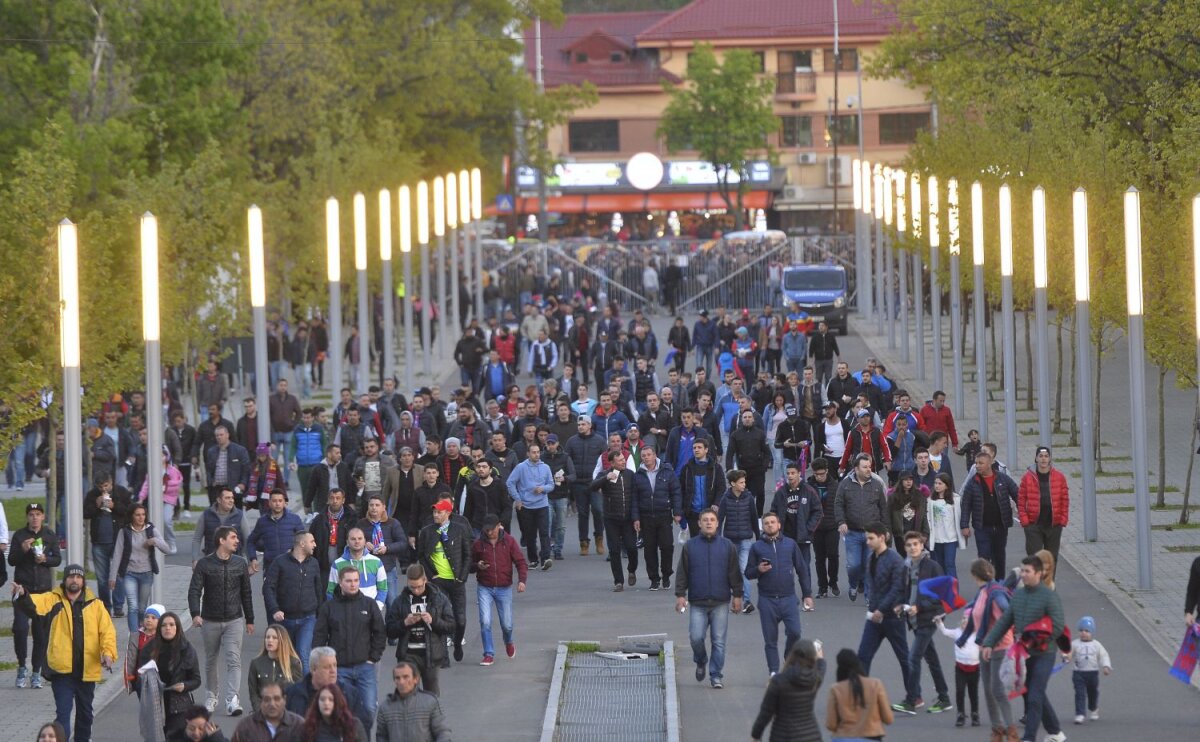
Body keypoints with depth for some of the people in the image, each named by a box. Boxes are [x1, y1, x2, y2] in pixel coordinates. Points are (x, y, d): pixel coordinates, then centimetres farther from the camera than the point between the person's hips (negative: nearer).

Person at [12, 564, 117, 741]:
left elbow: (107, 630, -3)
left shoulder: (95, 605, 4)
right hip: (62, 669, -3)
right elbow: (34, 604, -19)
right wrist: (22, 596, -42)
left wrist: (108, 652, -20)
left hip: (87, 670, 3)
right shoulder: (53, 600, 0)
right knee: (63, 712, -10)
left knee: (85, 711, 19)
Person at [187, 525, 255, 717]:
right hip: (210, 620, -1)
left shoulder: (240, 564, 4)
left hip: (234, 620, 1)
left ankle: (232, 700, -17)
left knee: (234, 660, -12)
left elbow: (246, 593, 12)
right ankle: (211, 697, 28)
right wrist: (195, 614, -26)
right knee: (210, 661, 12)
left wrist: (249, 619, 14)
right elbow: (194, 591, -10)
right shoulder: (204, 565, -5)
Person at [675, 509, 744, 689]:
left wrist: (737, 596, 6)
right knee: (696, 637, -8)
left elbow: (734, 573, 9)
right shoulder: (690, 546, 5)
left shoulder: (727, 546, 6)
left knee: (719, 641, 0)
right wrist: (680, 595, 0)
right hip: (698, 603, 0)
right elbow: (682, 573, 7)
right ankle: (700, 662, 21)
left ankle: (716, 676, 7)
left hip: (721, 603, 0)